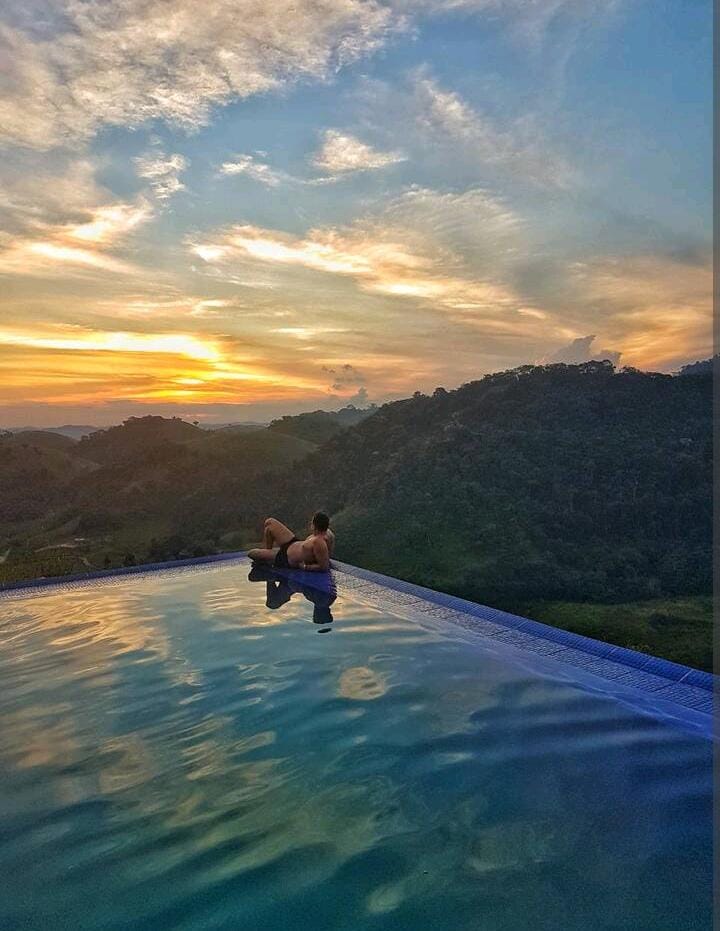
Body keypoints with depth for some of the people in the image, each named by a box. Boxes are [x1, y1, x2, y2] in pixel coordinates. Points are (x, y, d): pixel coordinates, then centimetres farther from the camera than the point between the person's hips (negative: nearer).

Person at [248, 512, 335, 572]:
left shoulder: (318, 542, -41)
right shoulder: (327, 532, -15)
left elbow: (324, 567, -39)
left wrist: (305, 567, -28)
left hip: (287, 560, -8)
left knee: (251, 553, 3)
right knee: (269, 522, 17)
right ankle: (267, 549, 39)